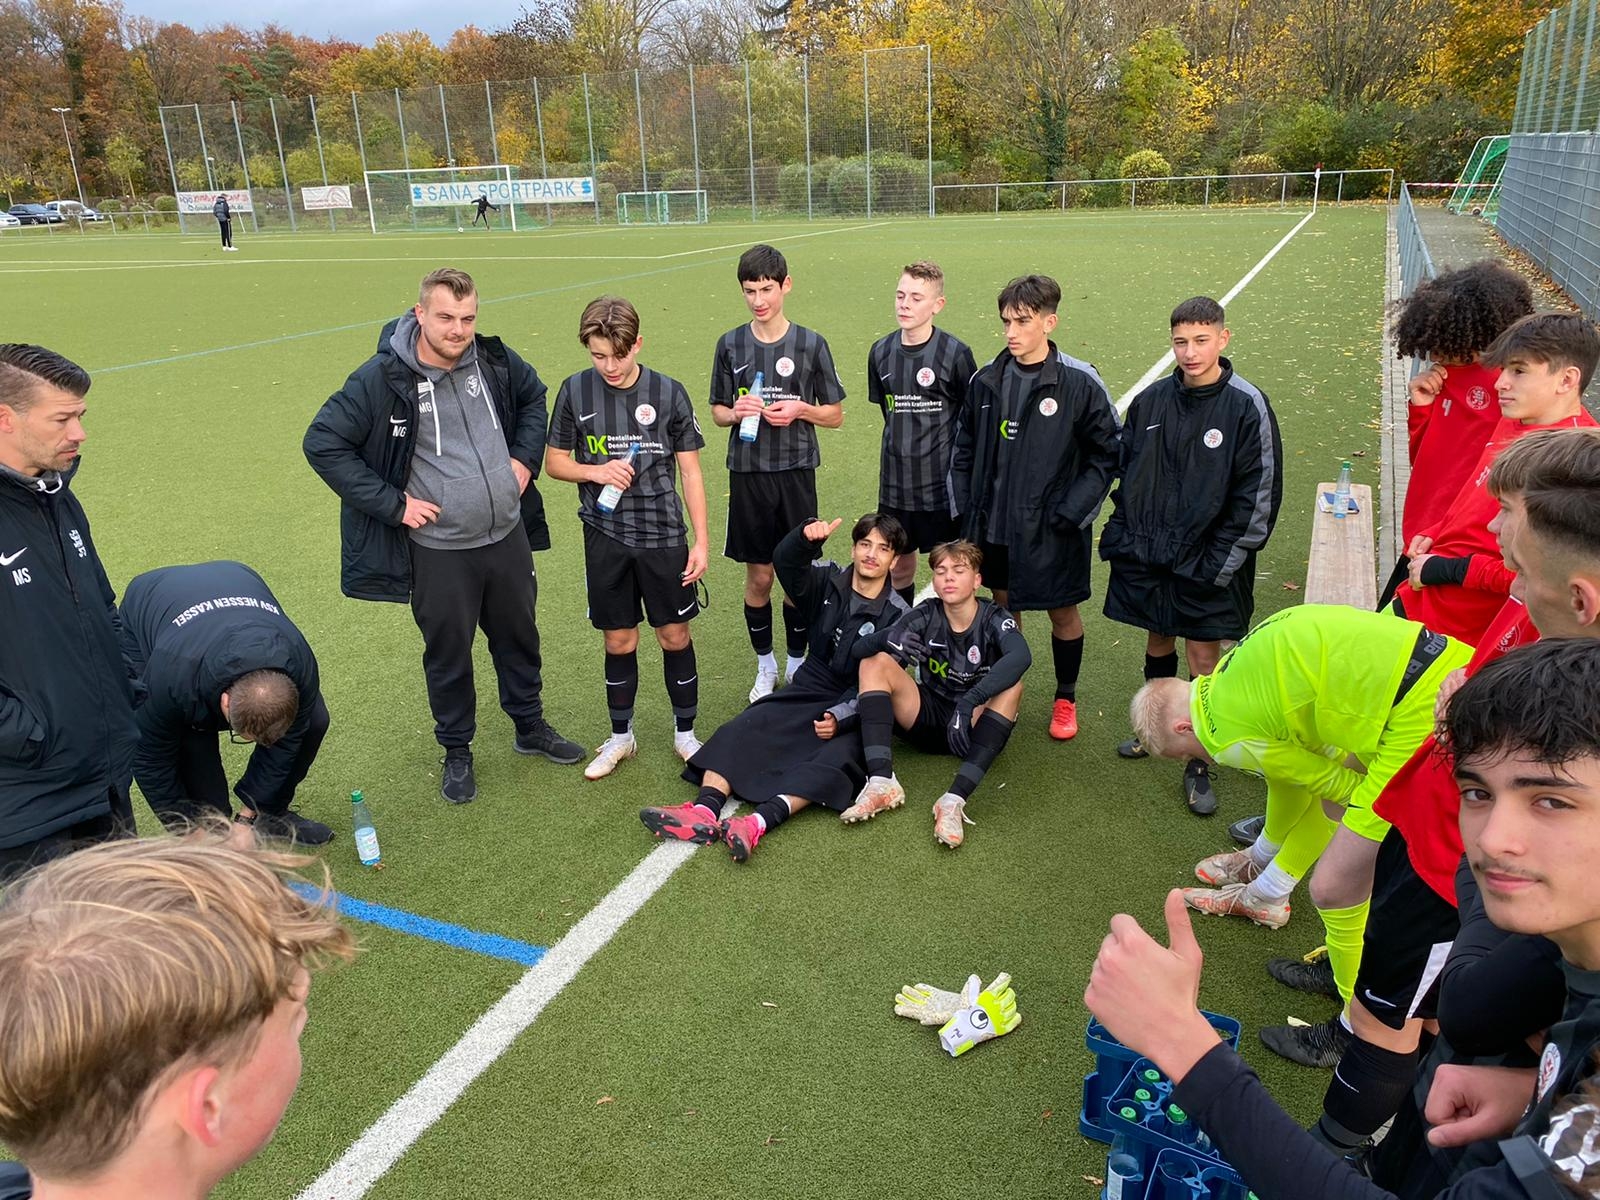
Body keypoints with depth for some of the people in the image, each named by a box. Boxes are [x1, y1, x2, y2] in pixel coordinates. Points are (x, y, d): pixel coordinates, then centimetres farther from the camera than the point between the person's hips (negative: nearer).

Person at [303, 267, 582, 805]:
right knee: (448, 654, 12)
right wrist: (392, 503, -15)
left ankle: (531, 727, 43)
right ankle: (457, 752, 34)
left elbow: (534, 398, 18)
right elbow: (322, 443, -12)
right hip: (438, 552, -4)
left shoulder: (495, 360, -3)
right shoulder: (382, 378, -16)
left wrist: (525, 459, 5)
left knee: (519, 637, 20)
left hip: (508, 536, 4)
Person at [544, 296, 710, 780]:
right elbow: (554, 461, 6)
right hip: (605, 538, 1)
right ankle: (621, 737, 29)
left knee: (675, 635, 6)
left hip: (662, 535, -1)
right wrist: (594, 471, -15)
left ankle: (685, 733, 25)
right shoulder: (575, 391, -3)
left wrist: (700, 542, -3)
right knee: (619, 640, 10)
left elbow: (690, 471, -1)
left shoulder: (668, 393, -6)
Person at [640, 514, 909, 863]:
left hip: (855, 711, -3)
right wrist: (807, 538, -39)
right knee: (740, 730, -19)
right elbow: (786, 562, -16)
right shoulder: (829, 581, 4)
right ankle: (706, 811, -39)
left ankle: (759, 822, -51)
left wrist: (840, 716, -26)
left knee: (836, 759, -33)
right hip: (809, 691, 4)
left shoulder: (897, 615, -5)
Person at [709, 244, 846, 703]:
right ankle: (765, 665, 25)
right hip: (748, 475, 1)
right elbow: (717, 411, 10)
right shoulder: (730, 345, 2)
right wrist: (736, 412, -12)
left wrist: (801, 410, -15)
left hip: (796, 474, -1)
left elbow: (835, 416, 4)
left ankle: (797, 662, 25)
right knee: (758, 576, 8)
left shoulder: (810, 344, -2)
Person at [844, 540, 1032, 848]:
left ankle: (954, 800, -40)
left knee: (1011, 686, -31)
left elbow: (1021, 656, -35)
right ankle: (881, 783, -32)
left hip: (974, 726, -2)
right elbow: (873, 658, -15)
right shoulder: (926, 615, -4)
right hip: (928, 716, 3)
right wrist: (894, 641, -38)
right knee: (875, 661, -17)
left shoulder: (994, 619, -11)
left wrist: (969, 702, -44)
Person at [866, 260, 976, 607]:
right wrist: (903, 445, 12)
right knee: (898, 564, 15)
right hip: (895, 483, 4)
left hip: (943, 483, -4)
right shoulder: (881, 352, 2)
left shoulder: (955, 353, -11)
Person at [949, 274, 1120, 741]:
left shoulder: (1080, 383, -12)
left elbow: (1106, 454, -6)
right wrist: (966, 508, 3)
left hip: (1052, 530, -4)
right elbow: (964, 448, 10)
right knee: (1003, 606, 18)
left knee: (1063, 613, 11)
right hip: (994, 525, 4)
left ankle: (1065, 699, 31)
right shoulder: (986, 380, 0)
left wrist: (1071, 512, -13)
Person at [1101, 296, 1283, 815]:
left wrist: (1220, 563, -13)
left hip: (1205, 562, -4)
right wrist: (1120, 534, 4)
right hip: (1146, 554, 4)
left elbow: (1258, 496, -10)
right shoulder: (1150, 401, 2)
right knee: (1157, 642, 18)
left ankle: (1198, 765, 18)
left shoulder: (1247, 406, -10)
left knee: (1204, 657, 4)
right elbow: (1125, 472, 12)